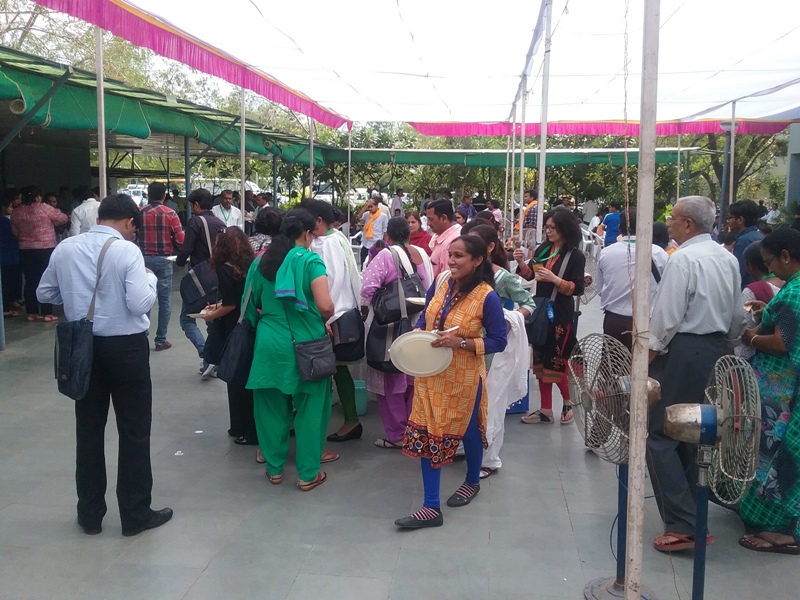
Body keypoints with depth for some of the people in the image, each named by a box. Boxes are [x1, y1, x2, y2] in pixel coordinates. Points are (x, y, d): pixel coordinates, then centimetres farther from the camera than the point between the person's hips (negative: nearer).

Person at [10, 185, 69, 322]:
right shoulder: (44, 208, -11)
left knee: (30, 281, 9)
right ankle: (47, 314, 1)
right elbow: (62, 219, -1)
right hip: (45, 250, -4)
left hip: (25, 251, 5)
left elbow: (15, 232, 13)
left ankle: (31, 312, 13)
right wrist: (67, 216, 21)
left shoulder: (16, 212, 5)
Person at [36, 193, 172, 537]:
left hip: (83, 346, 5)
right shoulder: (127, 250, -14)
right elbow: (140, 303, -21)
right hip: (125, 348, -5)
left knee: (88, 429, 14)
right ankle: (136, 515, 15)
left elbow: (45, 294, 12)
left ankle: (90, 514, 24)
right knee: (134, 431, 6)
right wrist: (151, 279, -2)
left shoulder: (65, 248, 2)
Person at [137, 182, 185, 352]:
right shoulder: (170, 213, -5)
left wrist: (141, 248, 14)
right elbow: (180, 240, -7)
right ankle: (161, 340, 6)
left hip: (143, 258, 2)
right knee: (164, 300, 4)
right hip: (163, 260, -2)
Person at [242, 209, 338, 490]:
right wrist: (325, 320, 0)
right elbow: (326, 306, -20)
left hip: (269, 341, 4)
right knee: (310, 407, 9)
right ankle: (308, 473, 17)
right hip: (304, 343, -4)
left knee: (272, 406, 15)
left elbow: (253, 305, 12)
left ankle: (274, 467, 28)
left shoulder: (261, 261, 5)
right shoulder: (310, 260, -11)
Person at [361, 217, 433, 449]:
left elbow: (369, 287, -18)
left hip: (390, 325, -6)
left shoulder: (385, 256, -14)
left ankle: (397, 434, 11)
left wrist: (364, 309, 0)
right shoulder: (422, 254, 2)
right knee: (412, 377, 17)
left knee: (391, 379, 5)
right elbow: (430, 287, 7)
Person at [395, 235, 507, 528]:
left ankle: (472, 482, 46)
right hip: (431, 373, 5)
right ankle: (431, 507, 14)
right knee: (427, 435, 5)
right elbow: (424, 317, 13)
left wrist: (460, 342, -26)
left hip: (464, 378, -5)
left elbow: (498, 341, -14)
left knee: (468, 431, 16)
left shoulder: (487, 297, -19)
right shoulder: (440, 285, -3)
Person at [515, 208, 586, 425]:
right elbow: (529, 275, 6)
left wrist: (554, 279, -23)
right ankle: (546, 410, 21)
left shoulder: (575, 256, -9)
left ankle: (569, 403, 22)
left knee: (558, 363, -1)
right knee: (541, 362, 11)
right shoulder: (543, 249, 6)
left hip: (560, 316, -6)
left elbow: (577, 289, -12)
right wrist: (521, 262, -12)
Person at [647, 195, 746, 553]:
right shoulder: (728, 259, 10)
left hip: (682, 349, -9)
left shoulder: (683, 258, -15)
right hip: (716, 349, 9)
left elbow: (668, 314, -18)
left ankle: (681, 526, -6)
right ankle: (694, 516, 22)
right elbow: (738, 314, 15)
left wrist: (653, 349, -6)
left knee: (661, 436, -4)